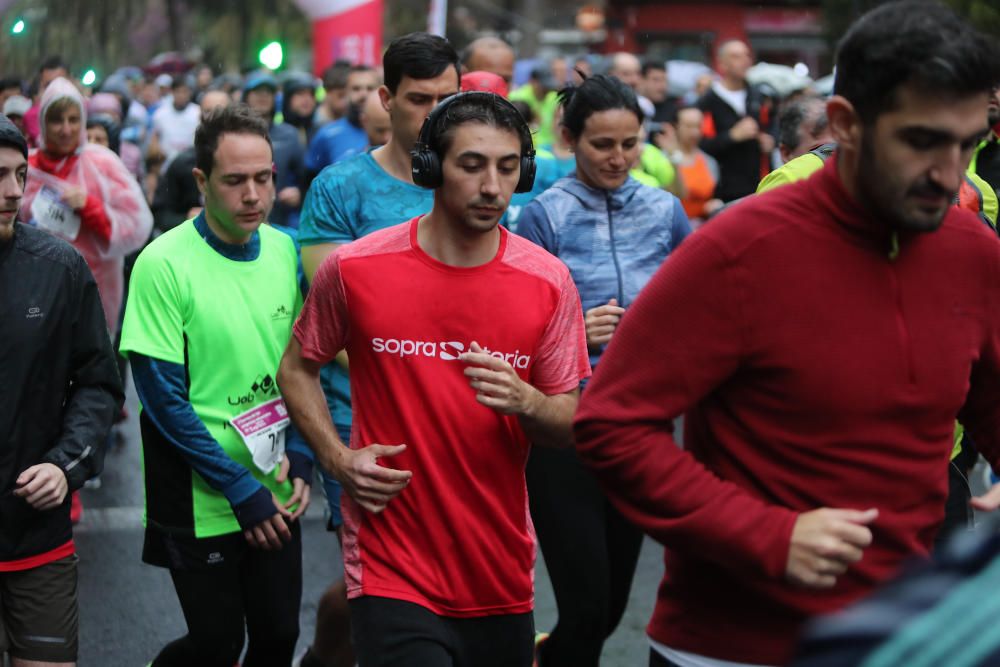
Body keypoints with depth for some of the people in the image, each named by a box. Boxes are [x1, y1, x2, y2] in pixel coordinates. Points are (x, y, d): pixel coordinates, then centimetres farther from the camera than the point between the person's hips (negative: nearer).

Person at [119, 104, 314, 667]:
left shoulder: (285, 251, 2)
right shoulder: (163, 265, -14)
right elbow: (163, 398, -14)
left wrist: (301, 455, -4)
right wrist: (241, 489, -14)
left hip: (278, 498, 5)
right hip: (200, 504, -5)